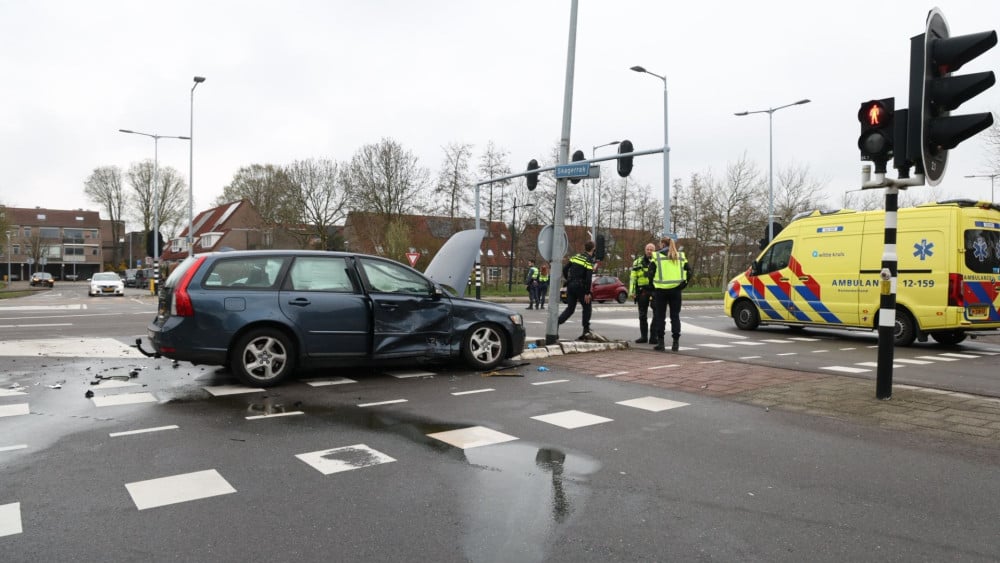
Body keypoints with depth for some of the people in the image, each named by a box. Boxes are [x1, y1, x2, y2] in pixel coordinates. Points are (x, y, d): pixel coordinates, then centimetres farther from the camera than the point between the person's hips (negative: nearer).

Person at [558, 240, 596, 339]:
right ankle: (586, 331, 14)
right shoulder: (589, 261, -10)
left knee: (570, 308, 12)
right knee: (587, 308, 12)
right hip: (580, 287, -6)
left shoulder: (576, 256, 10)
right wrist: (587, 293, -14)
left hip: (570, 286, 6)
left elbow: (564, 269, 10)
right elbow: (588, 278, -17)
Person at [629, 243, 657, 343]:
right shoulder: (638, 262, 8)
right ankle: (643, 336, 17)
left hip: (655, 291, -2)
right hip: (642, 291, 2)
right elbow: (632, 277, 7)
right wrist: (632, 292, 1)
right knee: (642, 315, 8)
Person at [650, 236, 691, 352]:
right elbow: (688, 271, 4)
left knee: (660, 316, 6)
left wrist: (653, 286, 4)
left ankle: (660, 343, 7)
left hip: (661, 290, -3)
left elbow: (651, 273, -6)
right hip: (676, 290, 3)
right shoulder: (680, 256, 9)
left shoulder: (657, 256, -2)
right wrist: (683, 284, 9)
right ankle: (675, 343, 6)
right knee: (675, 316, 8)